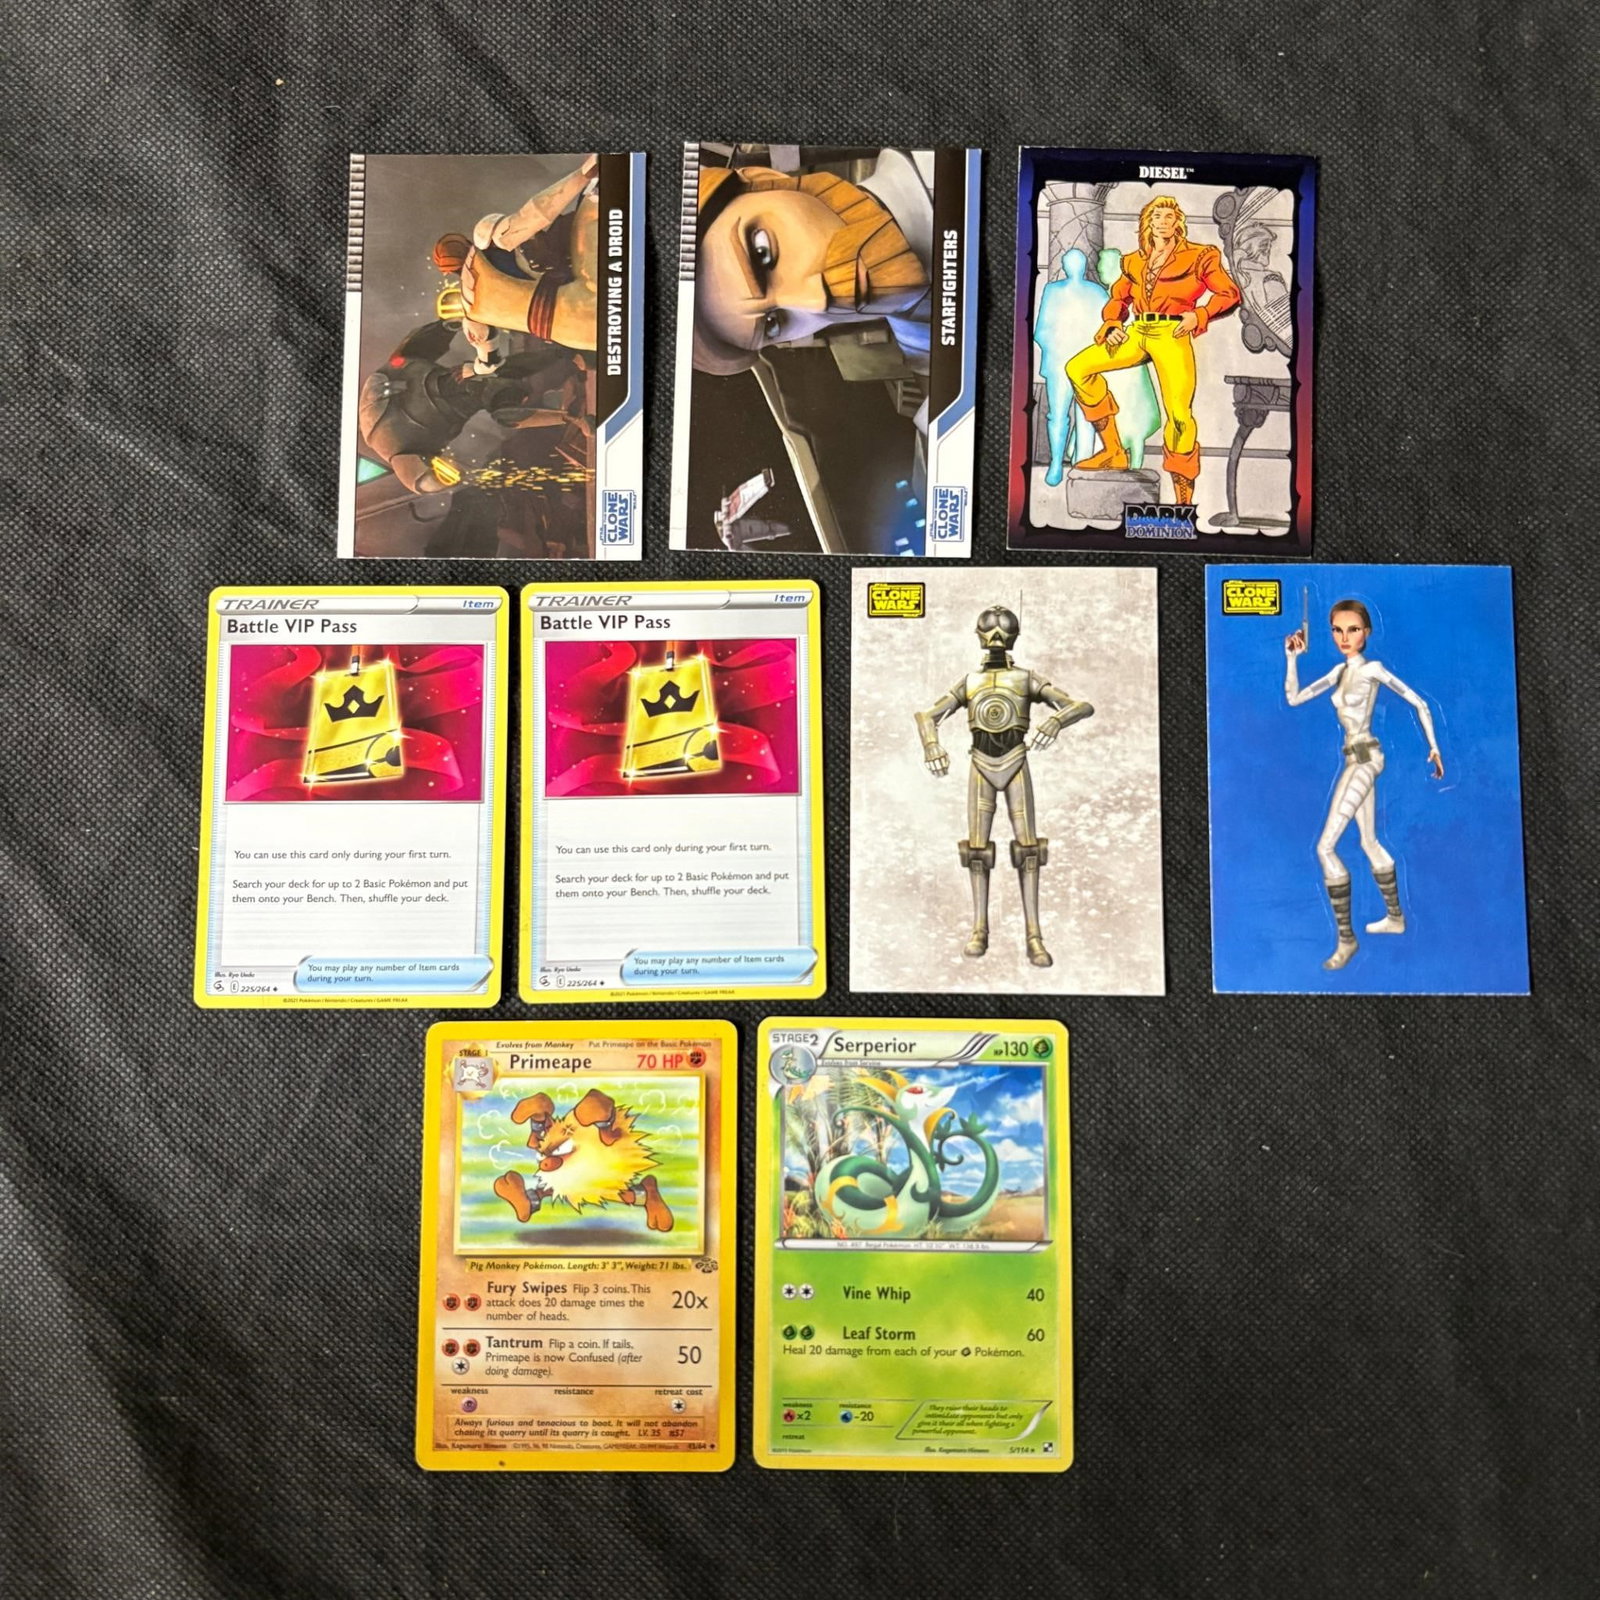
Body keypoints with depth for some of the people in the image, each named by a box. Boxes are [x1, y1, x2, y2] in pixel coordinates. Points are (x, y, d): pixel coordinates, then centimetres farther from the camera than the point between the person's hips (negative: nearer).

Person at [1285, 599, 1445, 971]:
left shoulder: (1373, 669, -11)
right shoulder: (1340, 671, 10)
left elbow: (1419, 703, -6)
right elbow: (1294, 698, 9)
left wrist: (1434, 747, -3)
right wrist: (1292, 657, -2)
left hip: (1364, 759, -8)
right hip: (1356, 760, 8)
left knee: (1325, 846, -13)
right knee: (1370, 843, 19)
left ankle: (1346, 938, -10)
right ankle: (1395, 917, 33)